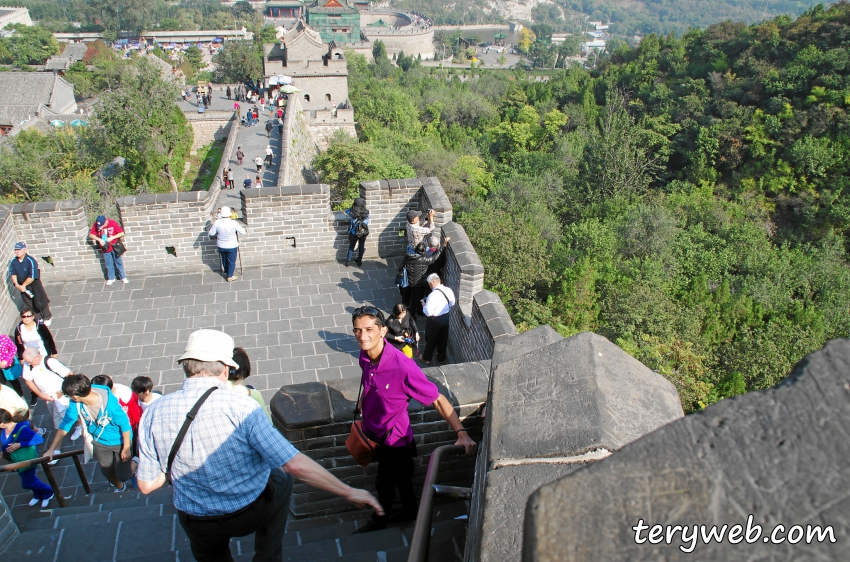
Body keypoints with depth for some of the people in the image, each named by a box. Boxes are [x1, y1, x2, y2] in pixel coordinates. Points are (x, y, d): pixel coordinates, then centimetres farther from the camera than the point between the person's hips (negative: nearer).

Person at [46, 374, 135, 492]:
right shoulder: (76, 404, -22)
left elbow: (125, 425, -26)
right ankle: (120, 488, 53)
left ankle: (134, 463, 35)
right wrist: (51, 449, -6)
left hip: (119, 441, -5)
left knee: (124, 475, 1)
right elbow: (65, 425, -9)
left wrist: (127, 448, -16)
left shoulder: (110, 404, -39)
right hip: (99, 442, 5)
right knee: (107, 472, 21)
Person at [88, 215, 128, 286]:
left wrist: (112, 237, -27)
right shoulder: (96, 225, -14)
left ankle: (123, 277, 23)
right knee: (109, 264, 13)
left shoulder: (113, 223, -20)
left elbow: (122, 233, -17)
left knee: (118, 263, 10)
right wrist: (99, 239, -22)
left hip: (114, 247, -2)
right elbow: (91, 235, -7)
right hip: (105, 248, 2)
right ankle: (111, 278, 28)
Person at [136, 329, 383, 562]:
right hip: (252, 510, -2)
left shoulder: (154, 412, -16)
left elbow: (146, 485, -6)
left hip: (196, 526, 3)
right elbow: (296, 464, -29)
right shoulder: (240, 406, -26)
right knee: (281, 479, 30)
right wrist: (349, 492, -20)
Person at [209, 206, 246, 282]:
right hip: (232, 246, -3)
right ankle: (230, 276, 26)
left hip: (221, 246, 3)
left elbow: (211, 233, -6)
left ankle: (226, 273, 45)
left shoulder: (217, 222, -19)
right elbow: (243, 232, -15)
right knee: (231, 261, 16)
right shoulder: (234, 223, -24)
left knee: (224, 260, 27)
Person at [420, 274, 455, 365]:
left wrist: (424, 305, -8)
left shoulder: (433, 295, -30)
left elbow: (428, 312, -26)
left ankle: (426, 358, 35)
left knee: (431, 339, 17)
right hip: (446, 317, 6)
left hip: (435, 320, -6)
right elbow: (452, 303, 5)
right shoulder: (448, 290, -11)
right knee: (443, 339, 24)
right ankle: (441, 357, 42)